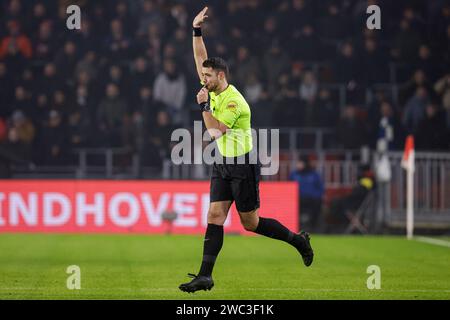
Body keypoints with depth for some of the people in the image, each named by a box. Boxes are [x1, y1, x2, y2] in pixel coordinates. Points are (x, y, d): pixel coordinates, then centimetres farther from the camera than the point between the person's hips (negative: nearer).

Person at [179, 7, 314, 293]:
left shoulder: (234, 101, -20)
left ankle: (298, 240, 21)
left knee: (250, 223, 1)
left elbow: (215, 131, -26)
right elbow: (201, 58, 10)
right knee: (215, 217, -3)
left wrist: (204, 106, -22)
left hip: (243, 167, -8)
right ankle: (205, 275, -8)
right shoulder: (214, 90, 4)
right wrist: (197, 31, 1)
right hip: (223, 165, 8)